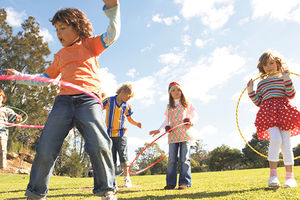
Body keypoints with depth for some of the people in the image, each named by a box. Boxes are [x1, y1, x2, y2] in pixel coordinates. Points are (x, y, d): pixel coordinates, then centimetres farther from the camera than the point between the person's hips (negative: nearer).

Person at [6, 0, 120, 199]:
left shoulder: (90, 44, 16)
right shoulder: (60, 55, 27)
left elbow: (112, 35, 3)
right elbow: (45, 78, 35)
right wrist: (19, 76, 33)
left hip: (88, 100, -4)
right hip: (63, 100, 4)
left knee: (99, 146, -20)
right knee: (45, 149, -3)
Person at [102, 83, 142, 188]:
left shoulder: (126, 105, 8)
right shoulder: (109, 100, 1)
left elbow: (130, 119, 17)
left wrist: (136, 124, -1)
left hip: (121, 134, 1)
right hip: (109, 134, -1)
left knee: (123, 156, -5)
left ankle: (127, 179, 1)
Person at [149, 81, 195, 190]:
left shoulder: (187, 104, 9)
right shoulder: (169, 106, 14)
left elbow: (194, 115, 12)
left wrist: (191, 122, -9)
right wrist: (159, 130, 7)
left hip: (185, 135, -2)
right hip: (172, 135, 2)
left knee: (185, 159, -3)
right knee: (172, 159, 2)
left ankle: (184, 182, 3)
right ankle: (171, 183, 8)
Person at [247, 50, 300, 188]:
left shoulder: (283, 78, 15)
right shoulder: (261, 83, 20)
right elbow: (258, 102, 17)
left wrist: (287, 79, -6)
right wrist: (251, 91, 6)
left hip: (284, 111, 0)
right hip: (268, 113, 0)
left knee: (286, 142, -4)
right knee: (275, 139, -21)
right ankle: (273, 174, -12)